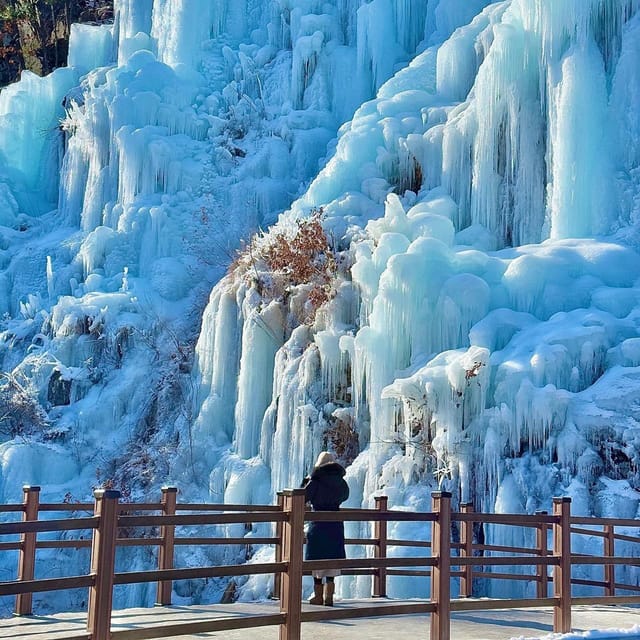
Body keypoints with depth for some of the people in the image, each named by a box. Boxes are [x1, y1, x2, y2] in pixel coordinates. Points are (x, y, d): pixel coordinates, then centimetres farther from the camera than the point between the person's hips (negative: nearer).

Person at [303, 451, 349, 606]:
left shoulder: (315, 482, -9)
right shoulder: (341, 483, 5)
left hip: (318, 524, -4)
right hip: (336, 525, 4)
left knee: (317, 560, 3)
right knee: (332, 559, 8)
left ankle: (318, 596, 4)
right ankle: (329, 596, 9)